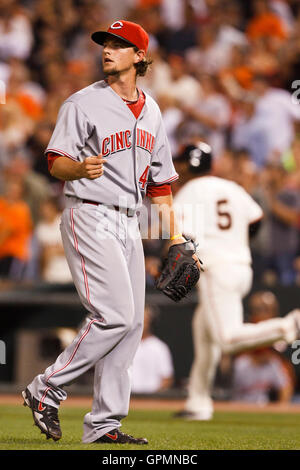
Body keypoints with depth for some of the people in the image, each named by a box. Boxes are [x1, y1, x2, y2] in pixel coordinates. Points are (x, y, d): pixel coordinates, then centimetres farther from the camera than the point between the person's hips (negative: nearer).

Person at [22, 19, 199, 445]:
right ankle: (46, 390, -4)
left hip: (128, 224, 7)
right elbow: (56, 162, -11)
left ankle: (105, 423, 7)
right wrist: (80, 167, -34)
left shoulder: (150, 111, 15)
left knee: (130, 322, 3)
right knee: (114, 314, -17)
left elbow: (159, 178, 19)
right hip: (91, 217, -7)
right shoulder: (84, 103, -5)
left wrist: (175, 234, 13)